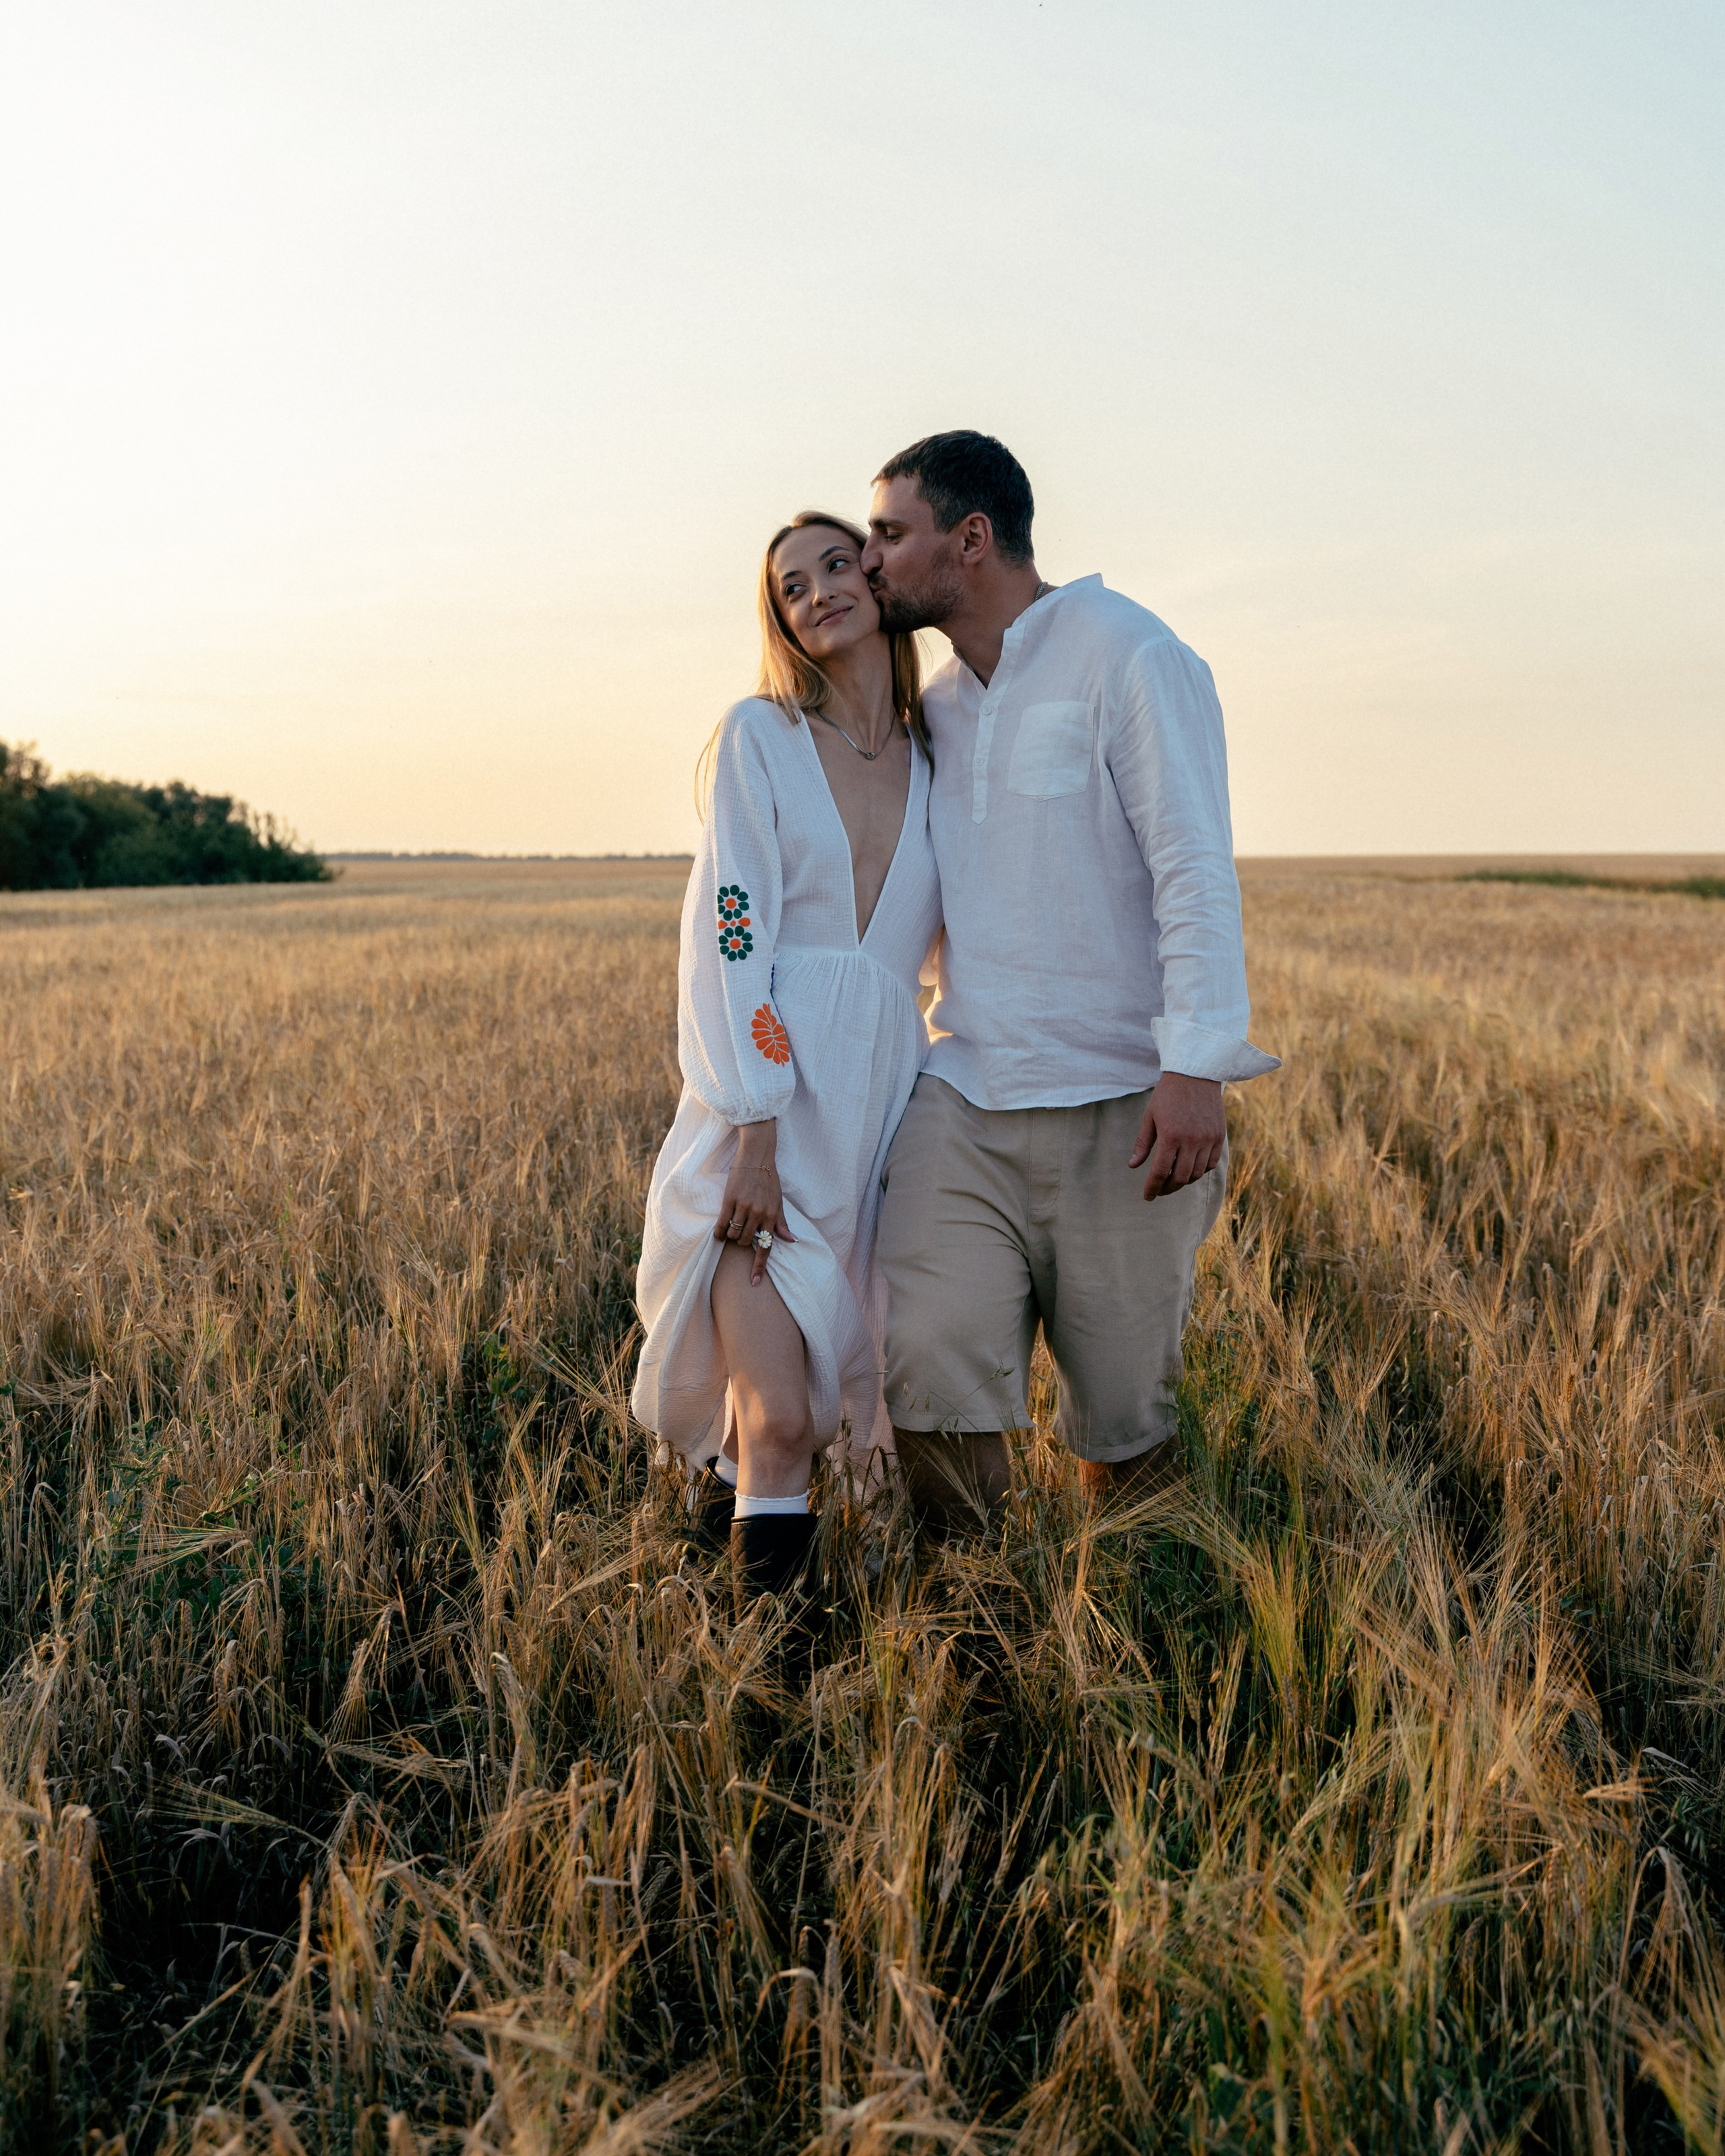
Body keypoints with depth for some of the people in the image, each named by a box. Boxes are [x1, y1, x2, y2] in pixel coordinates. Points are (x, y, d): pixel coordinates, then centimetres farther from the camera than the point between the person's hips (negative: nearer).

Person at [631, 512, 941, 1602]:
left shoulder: (939, 763, 14)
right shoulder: (759, 735, 1)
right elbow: (729, 938, -7)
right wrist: (753, 1134, -14)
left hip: (885, 1101, 4)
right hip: (765, 1098, -4)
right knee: (783, 1422, -11)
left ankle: (726, 1459, 38)